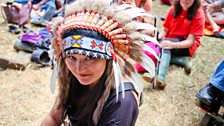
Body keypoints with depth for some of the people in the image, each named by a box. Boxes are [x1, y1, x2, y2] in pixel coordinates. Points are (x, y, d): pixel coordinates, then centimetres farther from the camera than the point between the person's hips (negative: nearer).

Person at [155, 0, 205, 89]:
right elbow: (165, 31, 3)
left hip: (188, 46, -6)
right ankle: (182, 60, -22)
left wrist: (172, 45, -38)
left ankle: (160, 78, -48)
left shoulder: (198, 14, -15)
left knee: (164, 45, -34)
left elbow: (190, 41, -20)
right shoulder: (173, 9, -1)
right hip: (170, 42, 6)